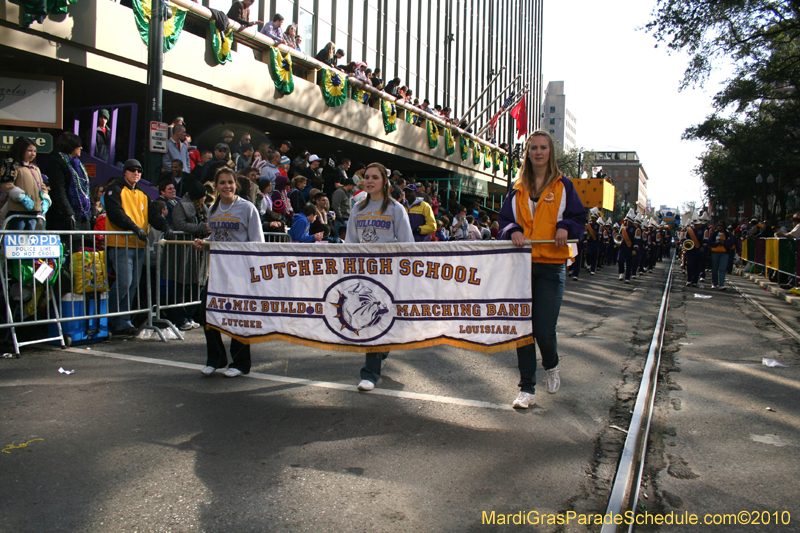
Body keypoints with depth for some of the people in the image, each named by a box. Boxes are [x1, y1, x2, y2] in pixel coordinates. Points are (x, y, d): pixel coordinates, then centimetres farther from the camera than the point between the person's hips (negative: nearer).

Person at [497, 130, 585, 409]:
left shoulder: (563, 185, 8)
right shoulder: (518, 188, 13)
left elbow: (579, 217, 8)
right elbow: (504, 219, 13)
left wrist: (566, 228, -12)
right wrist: (513, 231, -9)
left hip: (551, 265, -2)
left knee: (544, 329, -7)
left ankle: (551, 366, 28)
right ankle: (527, 388, 12)